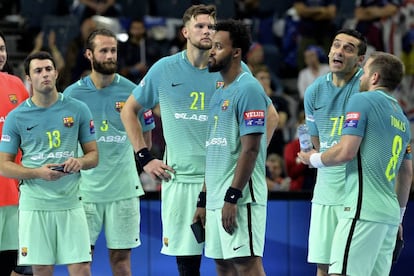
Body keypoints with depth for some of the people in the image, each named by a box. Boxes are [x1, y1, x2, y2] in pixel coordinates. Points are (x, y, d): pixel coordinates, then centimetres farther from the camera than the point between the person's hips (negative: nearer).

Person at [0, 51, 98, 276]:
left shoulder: (78, 110, 5)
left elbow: (93, 155, 11)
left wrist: (79, 162, -12)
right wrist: (38, 173, -14)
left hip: (70, 203, 1)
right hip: (34, 205, -1)